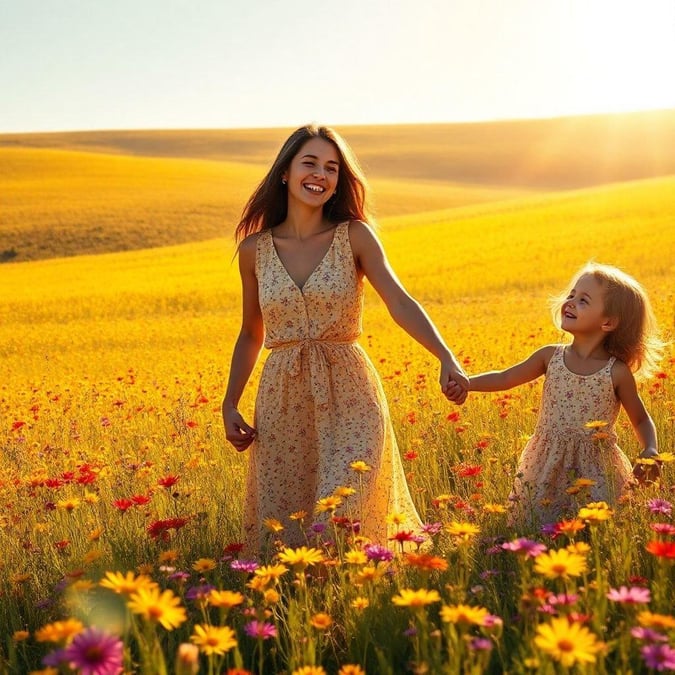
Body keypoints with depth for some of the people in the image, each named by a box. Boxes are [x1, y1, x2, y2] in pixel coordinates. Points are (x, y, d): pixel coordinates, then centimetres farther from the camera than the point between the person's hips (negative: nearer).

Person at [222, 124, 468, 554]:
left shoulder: (355, 235, -1)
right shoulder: (255, 248, 6)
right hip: (283, 401, 3)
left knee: (343, 516, -16)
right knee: (279, 530, 5)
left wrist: (446, 358, -29)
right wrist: (230, 405, 6)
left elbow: (399, 301, -13)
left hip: (349, 395, -2)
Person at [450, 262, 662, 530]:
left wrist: (650, 450, -14)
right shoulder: (551, 356, -1)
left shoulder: (618, 372, -7)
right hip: (546, 468, 2)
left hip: (595, 472, -2)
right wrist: (466, 382, -11)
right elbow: (504, 378, 5)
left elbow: (641, 420, 5)